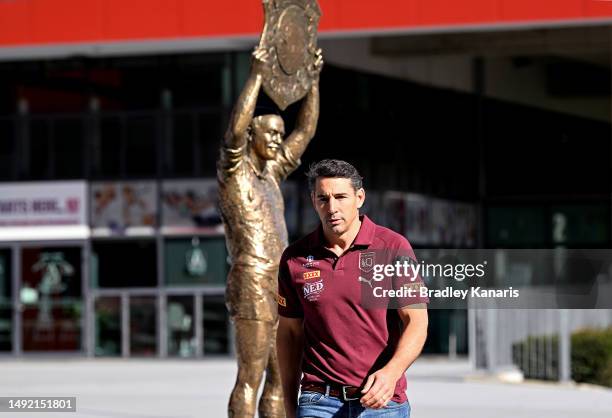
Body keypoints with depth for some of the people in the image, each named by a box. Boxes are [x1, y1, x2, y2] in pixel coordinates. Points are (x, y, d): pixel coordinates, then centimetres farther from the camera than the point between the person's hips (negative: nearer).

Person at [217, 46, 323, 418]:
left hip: (279, 287, 9)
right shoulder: (233, 171, -3)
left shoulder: (270, 172, 19)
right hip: (252, 286, -9)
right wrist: (257, 76, -22)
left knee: (281, 378, 7)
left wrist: (314, 80, 19)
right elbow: (236, 128, -22)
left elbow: (306, 132, 25)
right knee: (251, 378, -9)